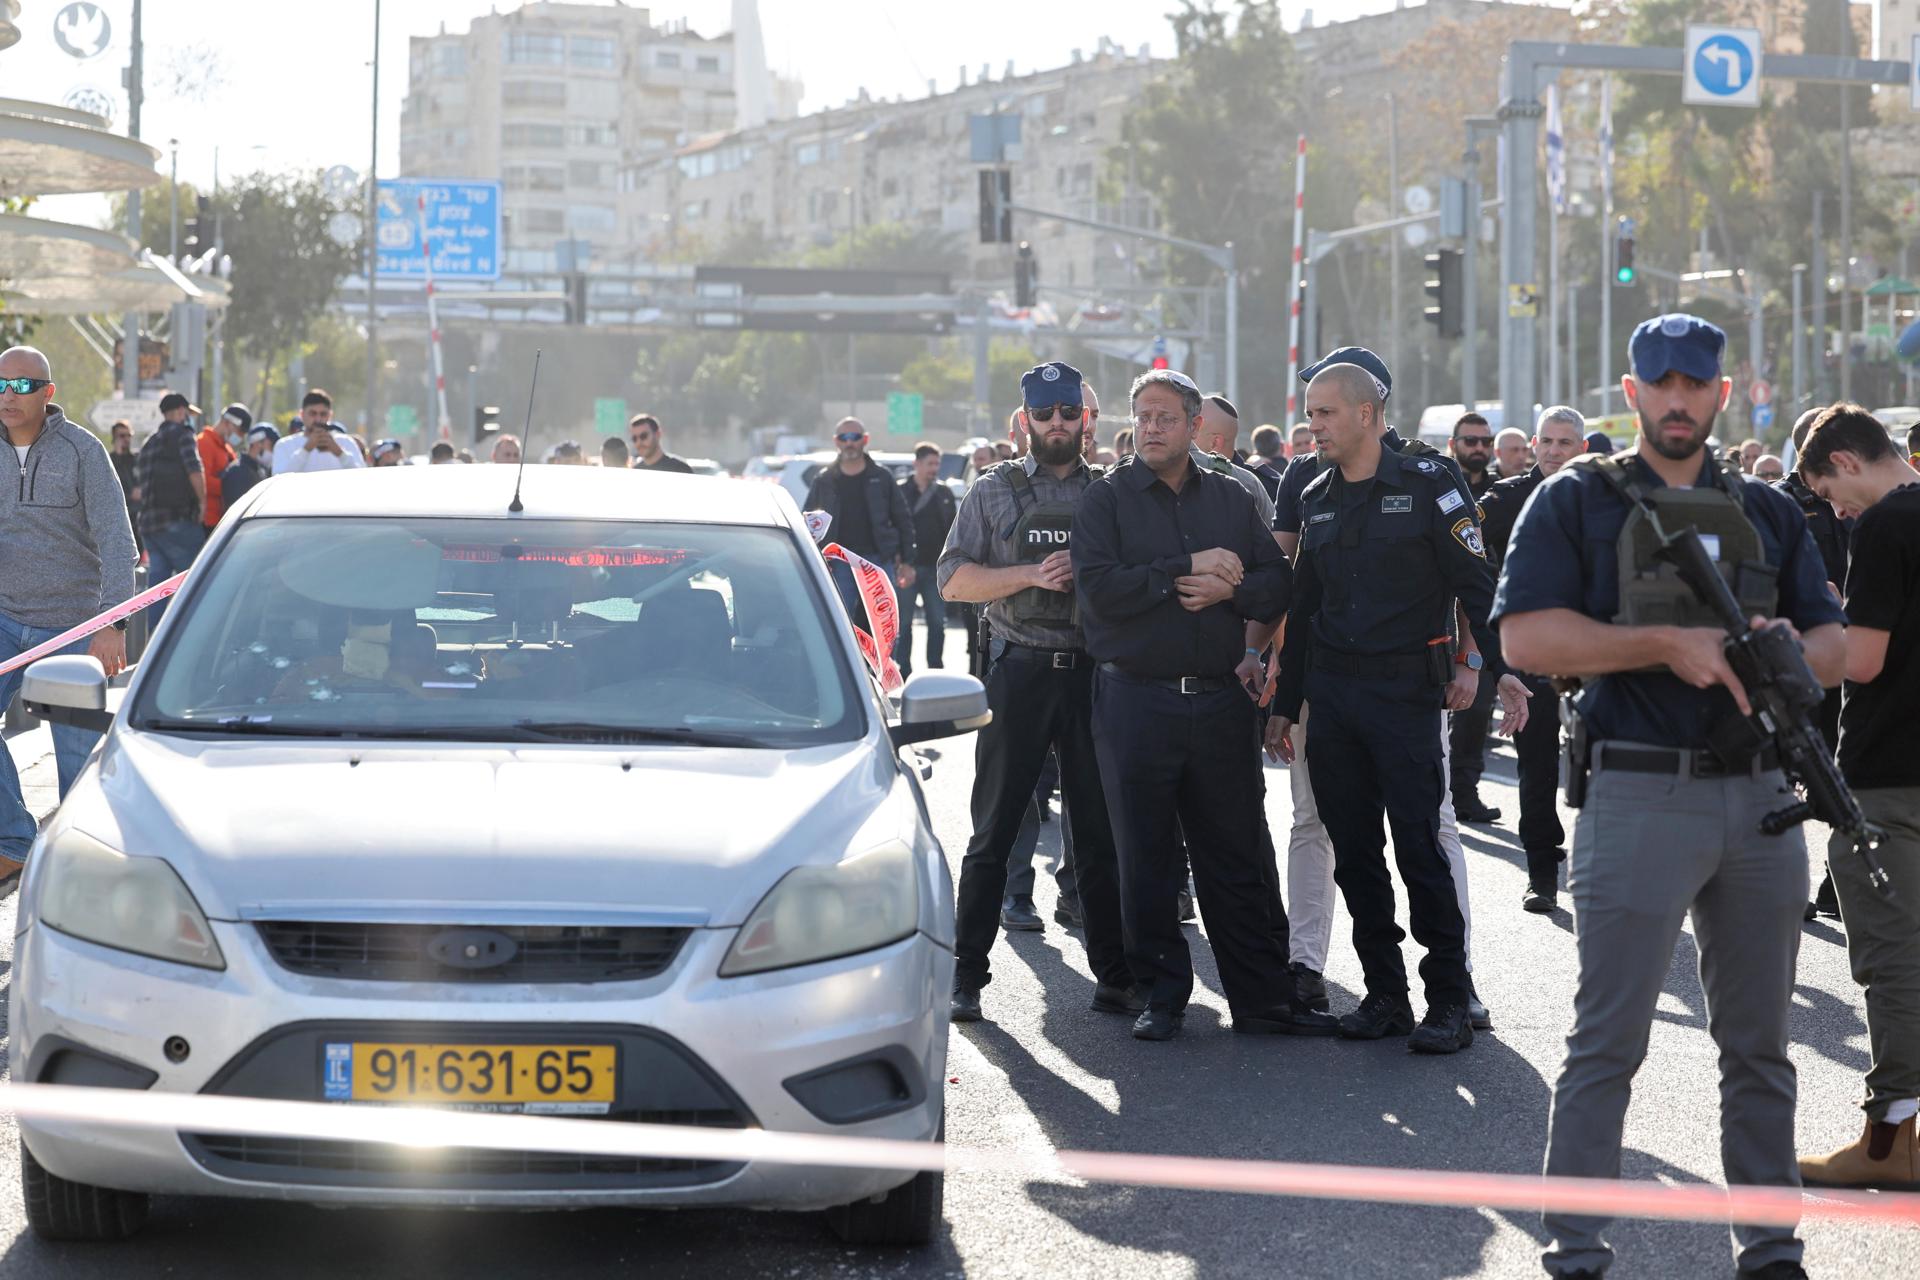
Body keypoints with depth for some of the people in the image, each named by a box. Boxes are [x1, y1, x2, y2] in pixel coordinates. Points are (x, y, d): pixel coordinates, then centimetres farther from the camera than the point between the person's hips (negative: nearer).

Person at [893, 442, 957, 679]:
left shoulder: (944, 493, 9)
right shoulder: (900, 492, -2)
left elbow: (952, 530, 10)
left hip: (935, 568, 3)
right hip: (907, 567, -3)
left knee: (938, 623, 4)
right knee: (903, 622, 1)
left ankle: (936, 670, 11)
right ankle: (903, 671, 6)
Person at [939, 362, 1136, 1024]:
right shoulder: (994, 491, 7)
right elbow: (954, 578, 0)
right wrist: (1031, 575, -13)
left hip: (1095, 672, 1)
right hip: (1019, 671, -1)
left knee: (1102, 834, 4)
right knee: (993, 832, 1)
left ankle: (1114, 976, 11)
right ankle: (967, 975, 7)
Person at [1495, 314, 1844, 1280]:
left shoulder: (1768, 513, 16)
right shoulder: (1577, 502, 2)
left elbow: (1835, 644, 13)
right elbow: (1526, 635, -9)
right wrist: (1665, 644, -17)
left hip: (1761, 801, 5)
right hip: (1639, 800, -4)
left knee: (1759, 1045, 11)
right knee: (1607, 1043, -3)